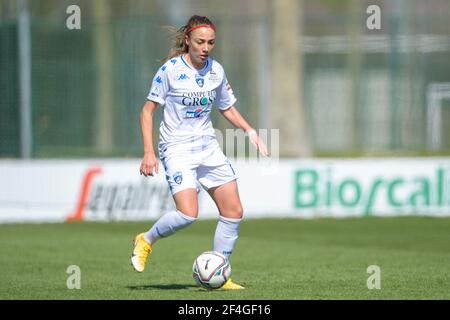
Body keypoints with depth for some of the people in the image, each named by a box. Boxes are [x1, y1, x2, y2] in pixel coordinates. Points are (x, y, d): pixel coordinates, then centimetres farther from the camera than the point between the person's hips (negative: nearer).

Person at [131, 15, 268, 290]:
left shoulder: (216, 71, 4)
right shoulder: (170, 70, -11)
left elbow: (228, 108, 19)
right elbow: (148, 111, -6)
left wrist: (251, 132, 3)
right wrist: (149, 153, -14)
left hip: (208, 146, 6)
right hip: (177, 148, -6)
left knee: (234, 212, -1)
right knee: (188, 214, -22)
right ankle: (146, 241, 7)